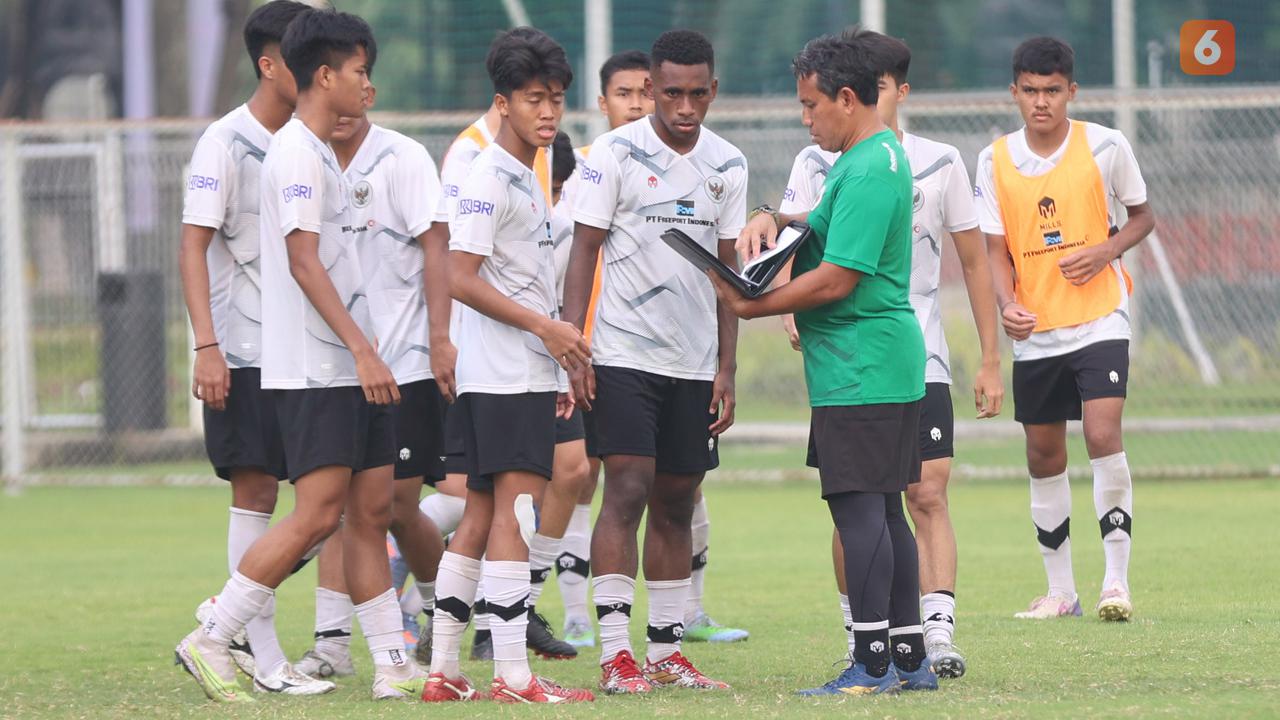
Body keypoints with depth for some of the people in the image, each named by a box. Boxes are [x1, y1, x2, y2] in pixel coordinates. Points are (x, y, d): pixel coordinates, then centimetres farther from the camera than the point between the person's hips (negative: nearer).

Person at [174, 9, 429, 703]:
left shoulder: (320, 153, 18)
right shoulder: (297, 153, -12)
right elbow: (303, 260, -20)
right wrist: (362, 347, -24)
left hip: (351, 369, 10)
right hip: (313, 370, -10)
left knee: (371, 510, 6)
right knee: (319, 513, -12)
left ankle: (393, 667, 7)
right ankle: (211, 639, -7)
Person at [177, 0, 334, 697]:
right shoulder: (225, 143, -8)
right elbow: (193, 247, -11)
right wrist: (207, 346, -19)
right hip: (244, 350, -7)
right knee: (254, 490, -5)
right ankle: (262, 653, -1)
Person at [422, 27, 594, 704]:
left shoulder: (526, 178, 18)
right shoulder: (488, 178, -11)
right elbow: (461, 279, -18)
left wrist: (556, 373, 21)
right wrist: (548, 328, -17)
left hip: (527, 375, 10)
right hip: (501, 375, -10)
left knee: (482, 515, 9)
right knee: (513, 513, -11)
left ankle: (442, 670, 11)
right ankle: (512, 675, -13)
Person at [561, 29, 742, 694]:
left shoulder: (727, 165, 9)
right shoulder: (615, 153, -4)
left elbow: (727, 273, 13)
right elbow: (584, 253, -4)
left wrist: (726, 371, 9)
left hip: (695, 364, 5)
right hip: (623, 356, -5)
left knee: (676, 506, 7)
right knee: (627, 491, -12)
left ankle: (666, 652, 13)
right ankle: (615, 657, -13)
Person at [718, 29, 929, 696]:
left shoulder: (867, 172, -18)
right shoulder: (877, 156, 15)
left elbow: (834, 280, -21)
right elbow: (831, 233, 24)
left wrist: (749, 306, -12)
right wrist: (774, 220, 5)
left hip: (859, 366, -11)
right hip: (886, 364, 11)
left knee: (859, 507, -9)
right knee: (882, 509, 13)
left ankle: (872, 664, -9)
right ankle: (909, 658, 17)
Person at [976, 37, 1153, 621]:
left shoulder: (1106, 147, -4)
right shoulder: (996, 161, 1)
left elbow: (1142, 216, 8)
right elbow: (996, 248, 2)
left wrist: (1108, 249, -12)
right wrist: (1007, 305, -17)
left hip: (1099, 319, -3)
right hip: (1035, 332, 3)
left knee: (1104, 438, -19)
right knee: (1043, 456, 8)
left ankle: (1116, 580, -13)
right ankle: (1059, 590, 19)